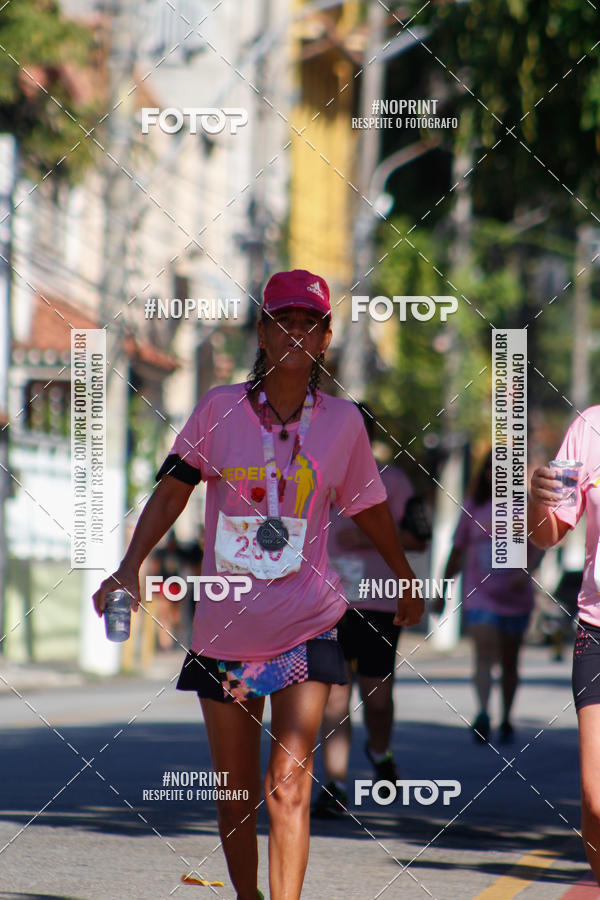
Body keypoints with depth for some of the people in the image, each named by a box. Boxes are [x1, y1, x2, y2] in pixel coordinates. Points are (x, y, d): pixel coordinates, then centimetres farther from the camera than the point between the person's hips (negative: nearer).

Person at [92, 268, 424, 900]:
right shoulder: (220, 408, 0)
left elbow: (369, 509, 18)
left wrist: (407, 582, 31)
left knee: (288, 784, -15)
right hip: (223, 630, 1)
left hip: (306, 630, -1)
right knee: (235, 797, 9)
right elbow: (172, 490, -8)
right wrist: (130, 566, -22)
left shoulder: (342, 421, 3)